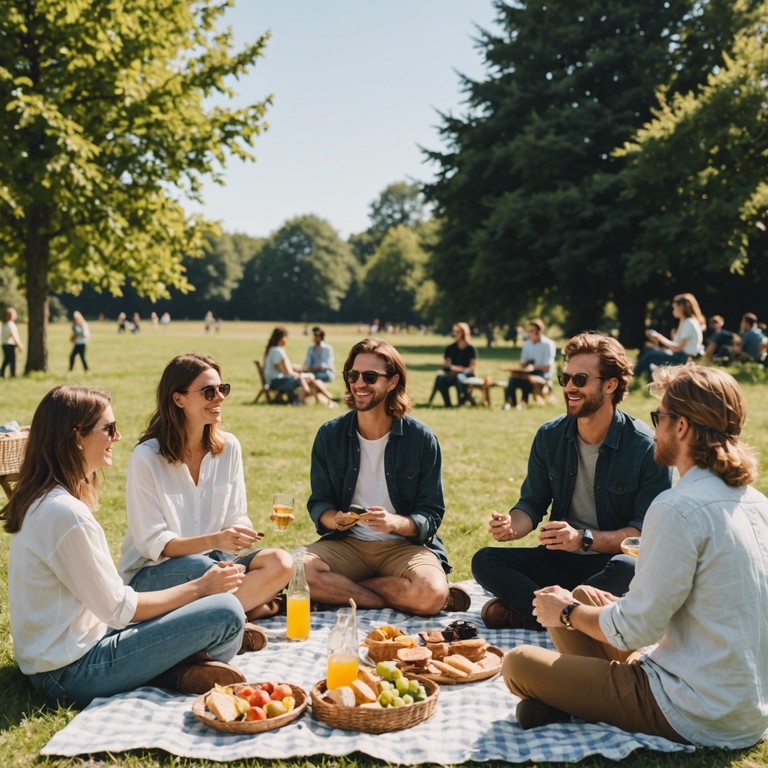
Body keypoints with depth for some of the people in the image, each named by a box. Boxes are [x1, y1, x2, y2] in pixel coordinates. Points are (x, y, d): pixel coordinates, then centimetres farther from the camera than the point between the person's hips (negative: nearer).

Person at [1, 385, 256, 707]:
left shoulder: (41, 500, 7)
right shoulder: (66, 514, -24)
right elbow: (119, 609, -18)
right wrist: (199, 587, -7)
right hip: (73, 673, -10)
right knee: (226, 612, -17)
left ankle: (175, 667, -2)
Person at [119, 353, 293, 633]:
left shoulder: (228, 447, 1)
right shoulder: (145, 458, -14)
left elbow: (236, 516, 6)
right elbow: (152, 544, -16)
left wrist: (236, 535, -19)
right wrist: (213, 540, -31)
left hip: (212, 560, 6)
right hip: (150, 573, -5)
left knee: (280, 563, -22)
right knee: (201, 567, -39)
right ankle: (251, 606, -15)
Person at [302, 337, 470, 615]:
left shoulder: (421, 438, -4)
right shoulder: (329, 435, 2)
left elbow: (431, 515, -4)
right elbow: (318, 504, 6)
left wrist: (395, 522, -25)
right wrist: (334, 519, -19)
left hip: (404, 545, -2)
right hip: (347, 543, 3)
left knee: (431, 592, -34)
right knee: (296, 570, -29)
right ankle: (403, 601, -18)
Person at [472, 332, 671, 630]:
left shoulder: (647, 447, -13)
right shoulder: (549, 436, 1)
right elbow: (532, 504, 6)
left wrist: (584, 538, -29)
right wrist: (512, 526, -18)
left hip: (612, 561, -3)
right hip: (561, 558, 4)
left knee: (629, 569, -38)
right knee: (484, 561, -16)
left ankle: (519, 612, -23)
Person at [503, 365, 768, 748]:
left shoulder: (679, 509, -23)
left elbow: (635, 630, -20)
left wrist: (568, 612, -2)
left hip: (700, 719, -9)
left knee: (518, 664, -8)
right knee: (583, 596, 17)